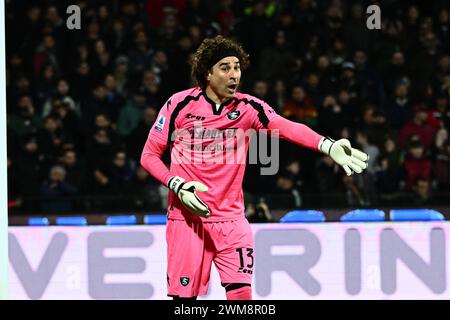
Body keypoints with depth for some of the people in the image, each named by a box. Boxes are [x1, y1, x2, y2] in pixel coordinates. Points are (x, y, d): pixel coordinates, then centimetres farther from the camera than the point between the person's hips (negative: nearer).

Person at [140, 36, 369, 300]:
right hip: (186, 217, -2)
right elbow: (149, 155, 1)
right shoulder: (180, 105, -5)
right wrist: (177, 186, -15)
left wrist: (328, 146, -37)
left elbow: (286, 127, -19)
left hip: (231, 218, 2)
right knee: (184, 295, -2)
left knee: (241, 293, -8)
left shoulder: (248, 108, -2)